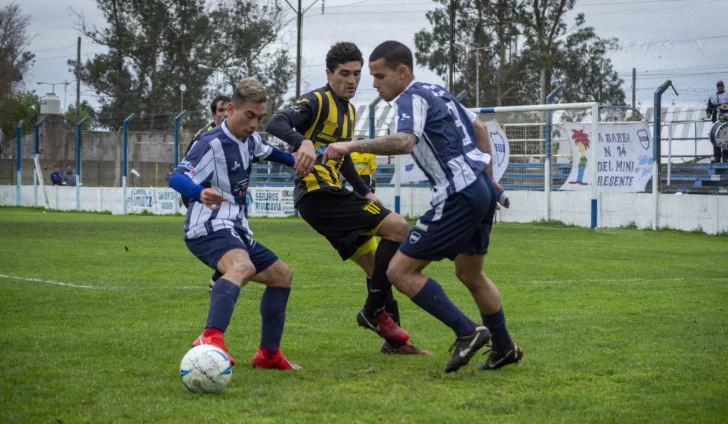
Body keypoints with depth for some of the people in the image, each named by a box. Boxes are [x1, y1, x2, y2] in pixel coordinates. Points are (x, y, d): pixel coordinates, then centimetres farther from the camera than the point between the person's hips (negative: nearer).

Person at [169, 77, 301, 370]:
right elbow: (177, 178, -30)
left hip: (235, 231, 10)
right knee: (242, 267, -40)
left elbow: (268, 151, 35)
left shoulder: (250, 139, 10)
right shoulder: (212, 144, -17)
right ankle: (211, 339, -60)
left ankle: (269, 354, 29)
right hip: (209, 229, -10)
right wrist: (200, 193, -51)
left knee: (281, 275, 21)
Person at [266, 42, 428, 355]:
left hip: (331, 195, 10)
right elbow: (276, 125, -26)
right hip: (318, 192, -10)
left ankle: (394, 338, 18)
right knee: (396, 227, -15)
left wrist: (365, 192, 25)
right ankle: (374, 311, -8)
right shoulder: (317, 101, -9)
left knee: (375, 263, 11)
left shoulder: (348, 110, 19)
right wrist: (303, 142, -45)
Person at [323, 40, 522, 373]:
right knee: (469, 274, 26)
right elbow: (479, 128, 27)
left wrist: (353, 145, -34)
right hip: (481, 187, 10)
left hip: (459, 196, -10)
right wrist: (488, 179, 32)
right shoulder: (436, 92, 17)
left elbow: (405, 141, -32)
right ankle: (504, 348, 36)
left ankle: (466, 332, -9)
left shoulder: (412, 98, -12)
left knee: (400, 271, -7)